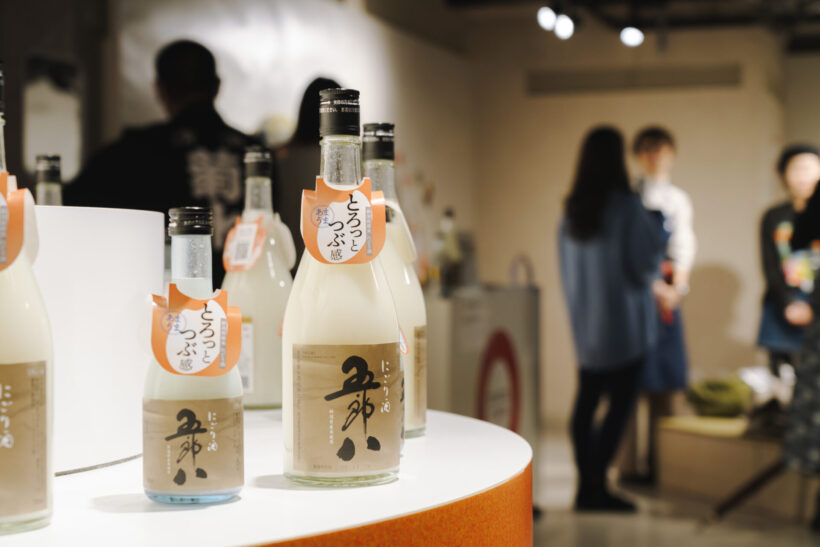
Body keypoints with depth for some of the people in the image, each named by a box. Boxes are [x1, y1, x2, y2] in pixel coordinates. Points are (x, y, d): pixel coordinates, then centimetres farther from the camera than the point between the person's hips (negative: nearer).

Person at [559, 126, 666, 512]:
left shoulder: (571, 209, 5)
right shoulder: (626, 206, -14)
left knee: (587, 402, 11)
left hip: (584, 322, 6)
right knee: (620, 403, -2)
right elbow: (647, 258, -12)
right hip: (624, 323, -6)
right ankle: (596, 484, -6)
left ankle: (586, 484, 13)